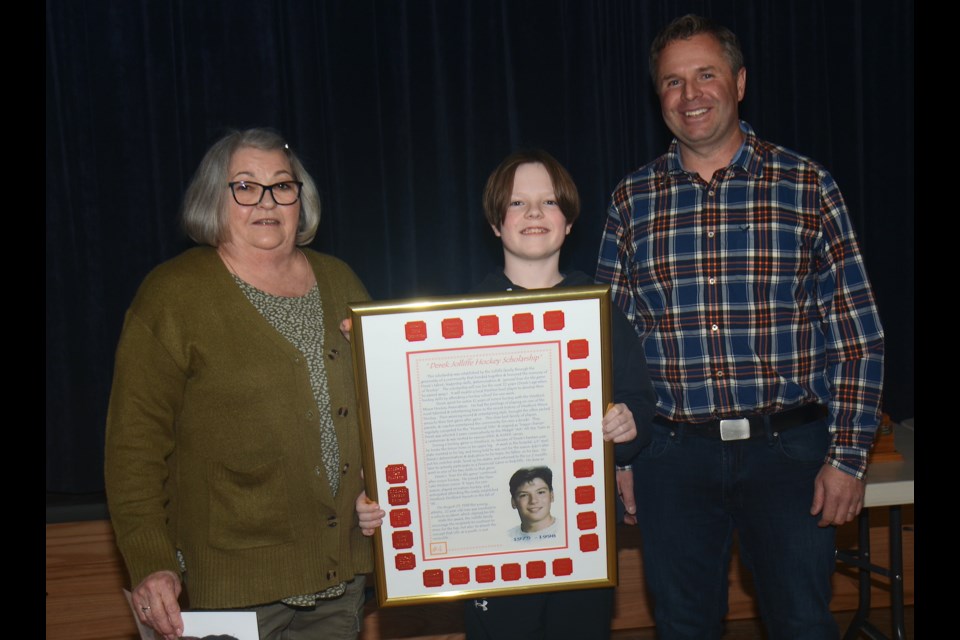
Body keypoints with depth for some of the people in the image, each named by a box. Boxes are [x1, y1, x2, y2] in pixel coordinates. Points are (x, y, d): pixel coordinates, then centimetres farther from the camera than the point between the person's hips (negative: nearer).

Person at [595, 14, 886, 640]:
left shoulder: (807, 187, 0)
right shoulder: (632, 201, 4)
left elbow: (857, 336, 0)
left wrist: (848, 457, -5)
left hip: (787, 447, -1)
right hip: (674, 453, 2)